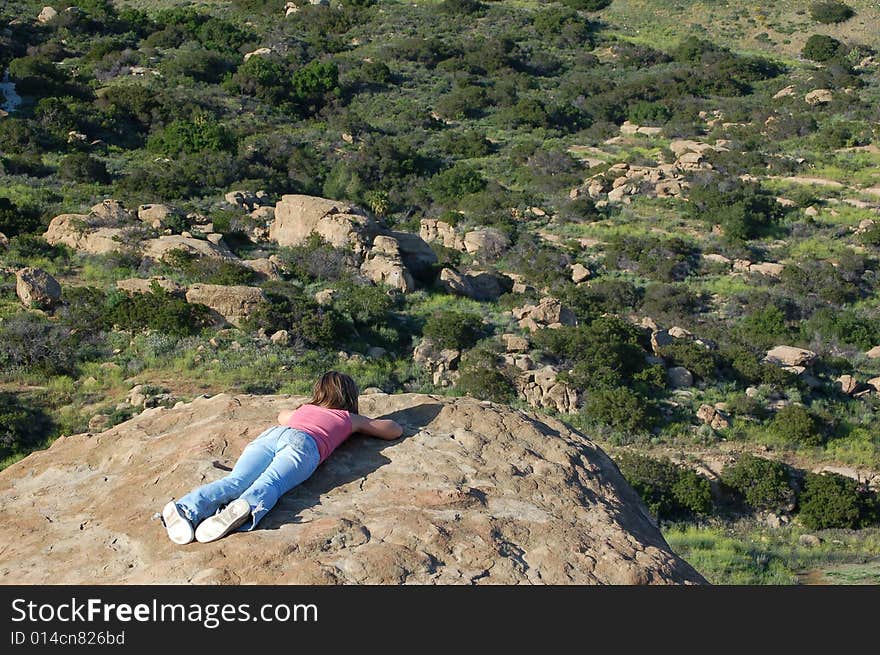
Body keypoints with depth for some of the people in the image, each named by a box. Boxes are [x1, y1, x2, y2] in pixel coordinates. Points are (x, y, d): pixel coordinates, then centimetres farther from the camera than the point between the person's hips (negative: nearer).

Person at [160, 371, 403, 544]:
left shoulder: (302, 410, 42)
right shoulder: (350, 419, 33)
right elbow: (395, 430, 42)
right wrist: (371, 423, 60)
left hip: (270, 434, 3)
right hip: (303, 442, -3)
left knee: (235, 481, -20)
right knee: (268, 485, -27)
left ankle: (187, 510, -46)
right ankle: (244, 509, -59)